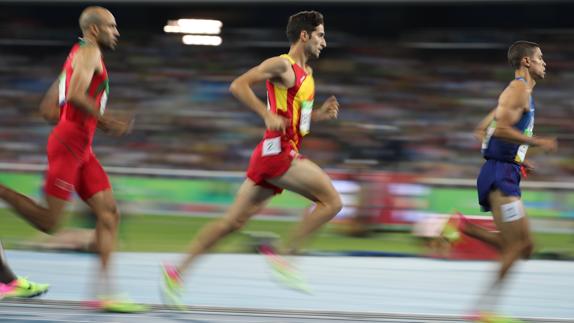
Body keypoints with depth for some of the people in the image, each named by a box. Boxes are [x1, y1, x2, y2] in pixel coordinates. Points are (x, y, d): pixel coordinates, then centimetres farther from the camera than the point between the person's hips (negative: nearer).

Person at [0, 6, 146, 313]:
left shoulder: (76, 58, 24)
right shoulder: (89, 52, -6)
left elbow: (48, 109, 24)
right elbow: (75, 95, -22)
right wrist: (106, 122, -16)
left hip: (81, 149, 10)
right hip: (69, 145, -10)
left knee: (109, 214, 1)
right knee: (49, 222, -10)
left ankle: (105, 293, -2)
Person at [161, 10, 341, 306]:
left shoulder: (306, 73, 21)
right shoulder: (282, 65, -8)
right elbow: (238, 85, -16)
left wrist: (319, 114, 12)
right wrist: (268, 115, -23)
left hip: (284, 154, 9)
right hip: (277, 151, -9)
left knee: (234, 221, 8)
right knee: (332, 201, -13)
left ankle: (176, 272, 9)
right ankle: (283, 255, -10)